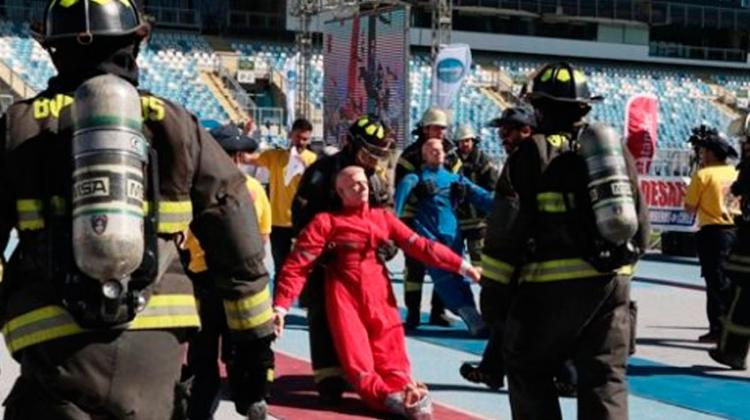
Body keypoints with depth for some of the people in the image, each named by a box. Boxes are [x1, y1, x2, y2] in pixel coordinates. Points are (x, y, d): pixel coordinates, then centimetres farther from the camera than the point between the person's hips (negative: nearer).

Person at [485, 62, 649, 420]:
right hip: (612, 283, 5)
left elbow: (507, 228, -8)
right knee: (606, 378, 7)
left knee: (529, 373, 11)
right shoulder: (618, 151, 13)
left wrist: (493, 289, -1)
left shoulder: (532, 153, -5)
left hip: (551, 286, -5)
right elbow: (640, 225, 16)